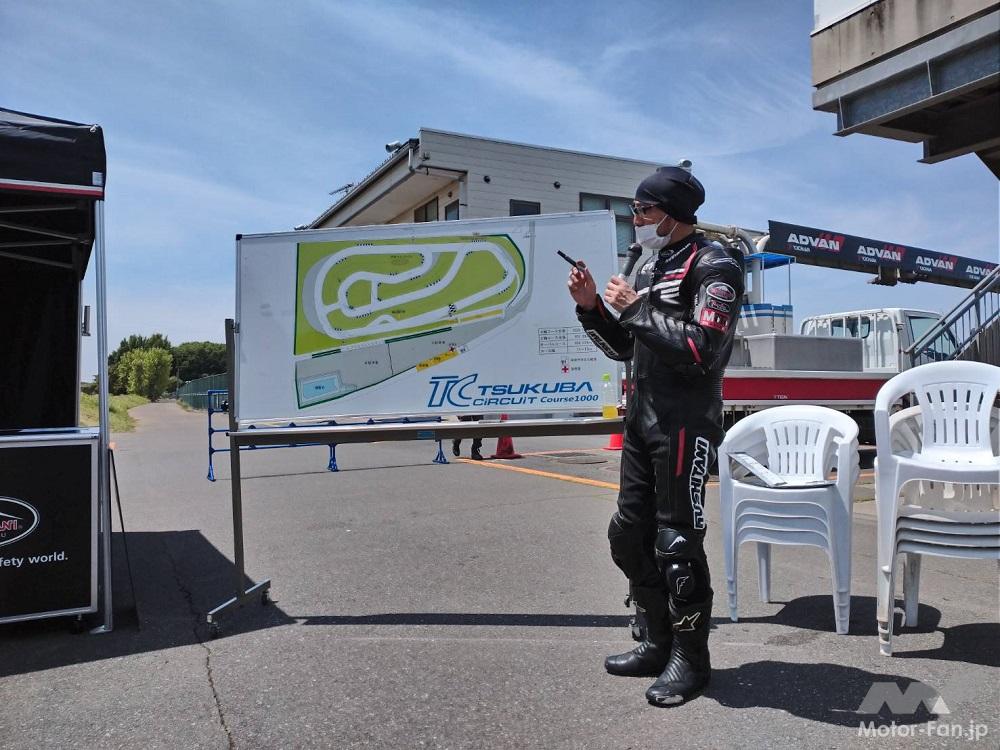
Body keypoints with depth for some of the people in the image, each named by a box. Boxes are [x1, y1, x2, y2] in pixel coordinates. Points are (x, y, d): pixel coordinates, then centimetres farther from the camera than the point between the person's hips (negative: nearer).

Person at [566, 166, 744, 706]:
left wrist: (636, 309, -16)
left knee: (677, 545, -1)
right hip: (641, 420, 9)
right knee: (629, 534, 13)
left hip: (686, 424, -9)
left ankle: (690, 659, 17)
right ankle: (658, 643, 29)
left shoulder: (713, 266, -8)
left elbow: (702, 350, -20)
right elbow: (623, 348, 19)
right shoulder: (650, 267, 18)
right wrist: (592, 307, 4)